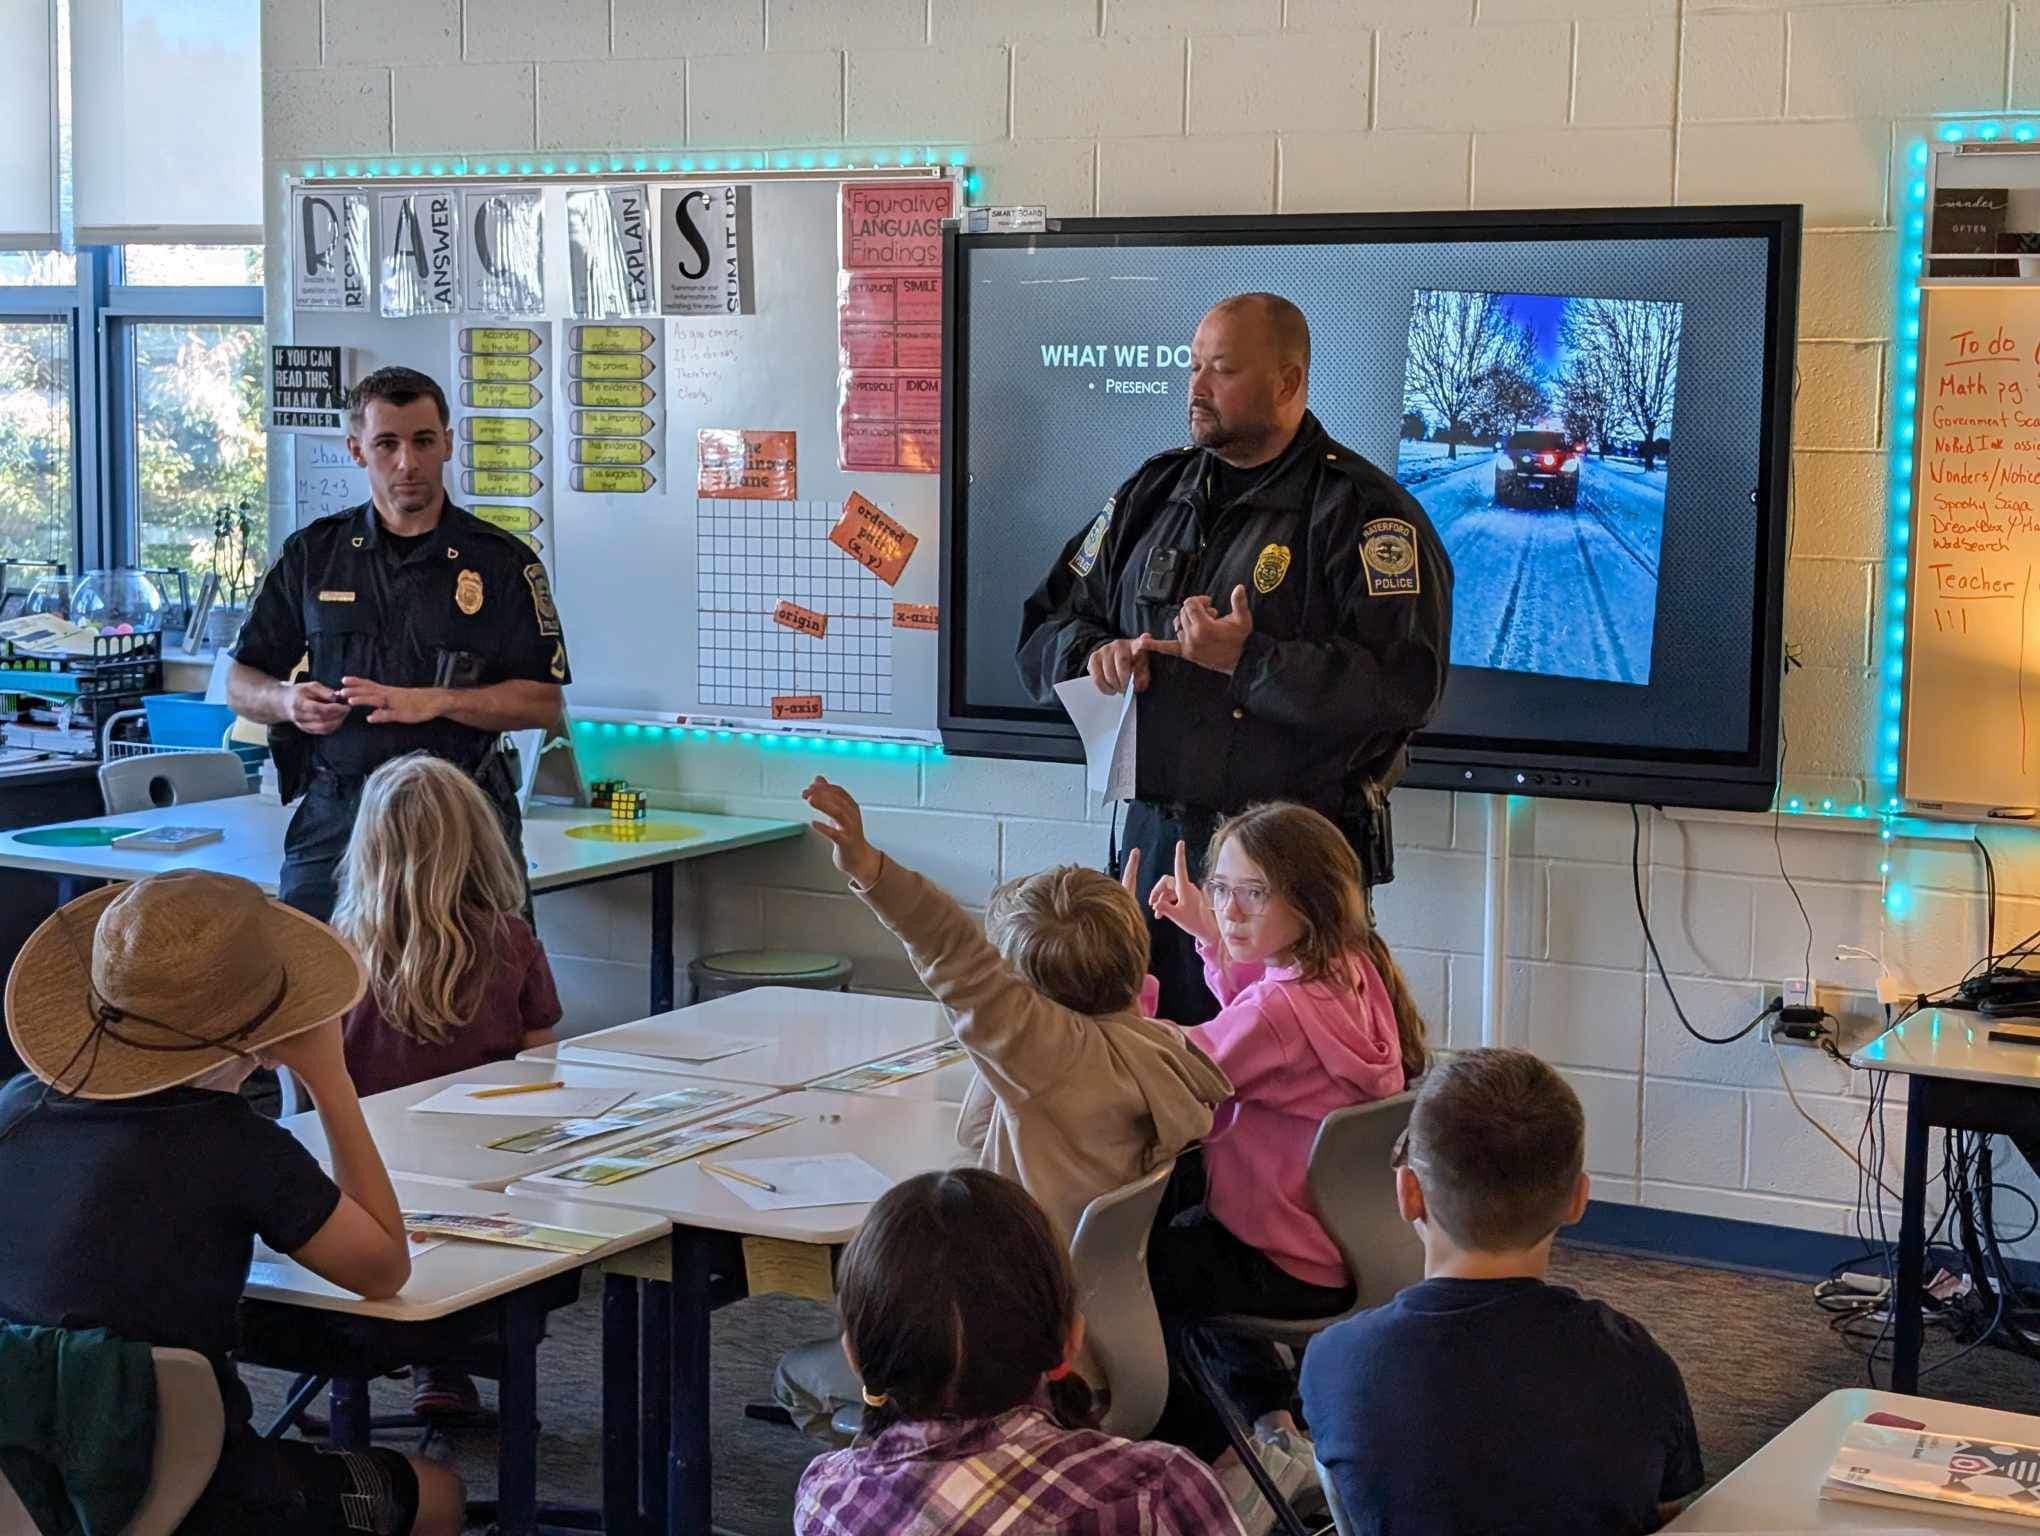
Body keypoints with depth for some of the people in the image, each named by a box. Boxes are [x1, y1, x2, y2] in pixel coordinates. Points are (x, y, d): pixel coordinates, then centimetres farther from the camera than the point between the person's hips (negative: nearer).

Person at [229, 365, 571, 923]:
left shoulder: (502, 562, 4)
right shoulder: (313, 554, 10)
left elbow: (543, 702, 0)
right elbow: (241, 684, 14)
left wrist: (436, 701, -14)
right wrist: (289, 702, -8)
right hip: (335, 819, 1)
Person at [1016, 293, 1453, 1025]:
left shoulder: (1361, 512, -7)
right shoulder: (1152, 492, 14)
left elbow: (1407, 683, -18)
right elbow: (1046, 629, 20)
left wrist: (1250, 660, -24)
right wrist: (1094, 654, -4)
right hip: (1155, 842, 6)